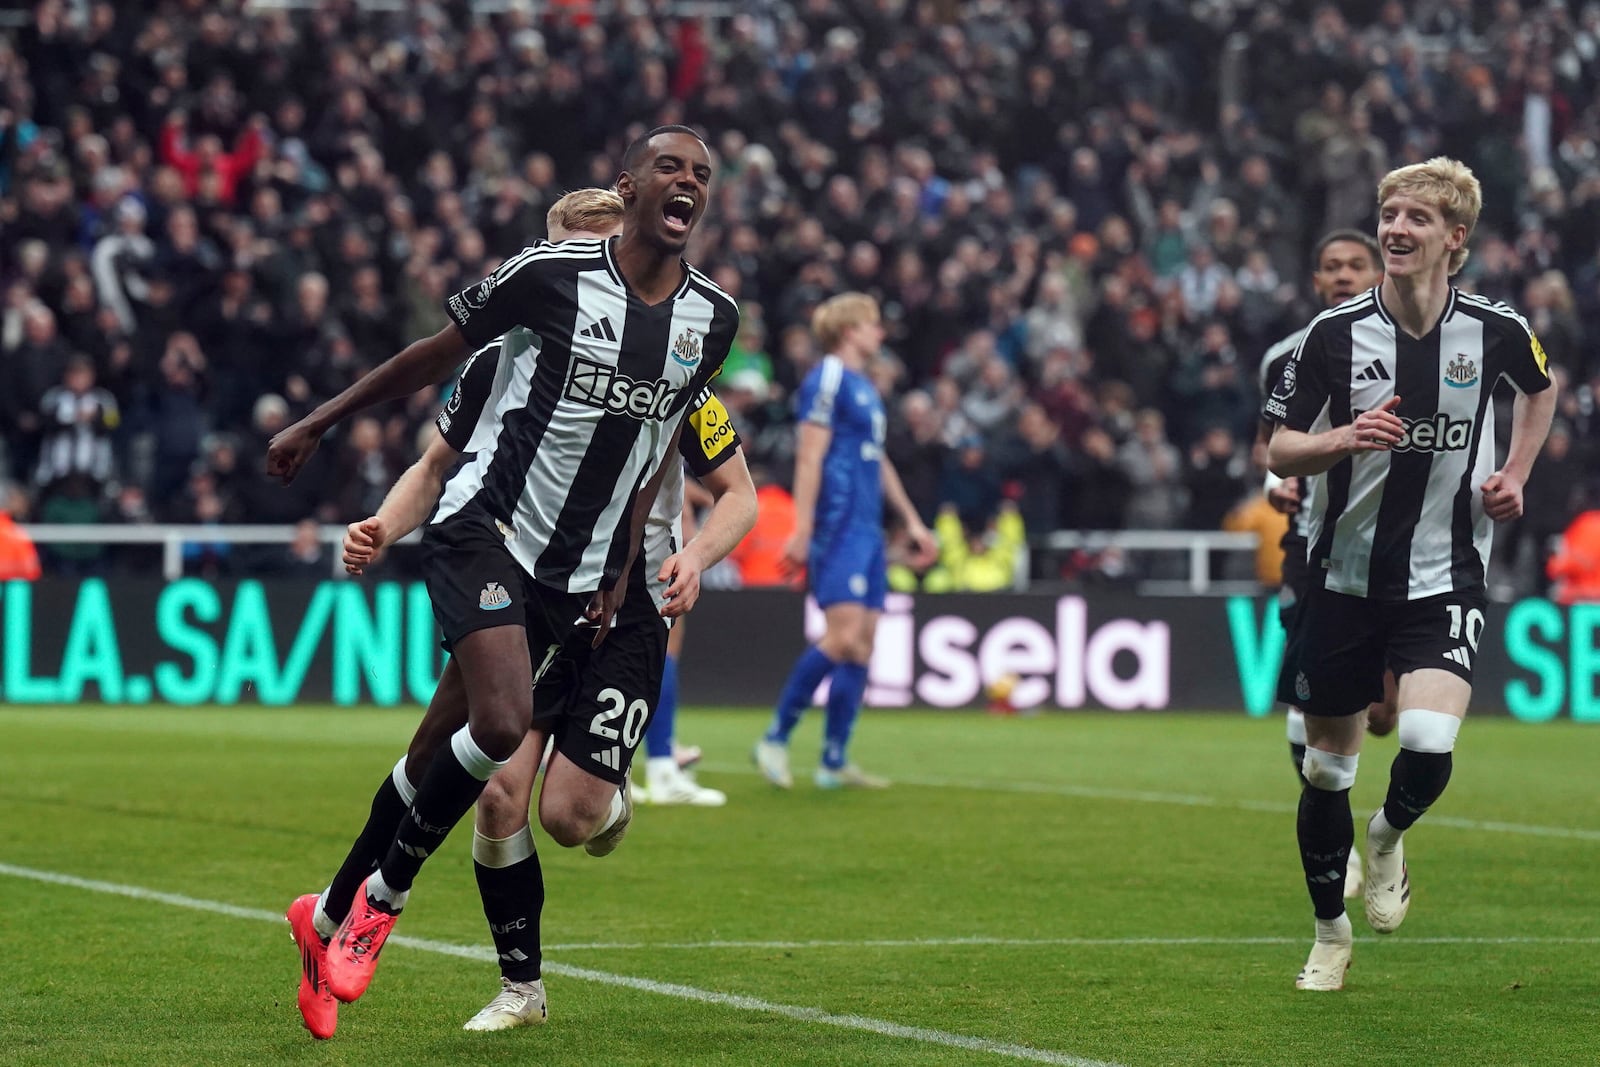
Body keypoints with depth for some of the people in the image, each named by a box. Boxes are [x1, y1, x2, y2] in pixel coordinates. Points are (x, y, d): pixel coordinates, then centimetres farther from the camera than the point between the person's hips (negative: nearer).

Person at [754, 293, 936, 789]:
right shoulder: (828, 379, -8)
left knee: (863, 641, 4)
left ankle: (834, 761, 6)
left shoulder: (865, 387, 20)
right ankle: (776, 739, -9)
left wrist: (911, 520, 29)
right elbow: (809, 456, -14)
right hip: (838, 524, -9)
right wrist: (802, 530, -20)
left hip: (867, 530, 9)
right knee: (843, 636, -17)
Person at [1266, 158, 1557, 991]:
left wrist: (1516, 473, 7)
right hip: (1346, 573, 1)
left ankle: (1389, 837, 12)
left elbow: (1541, 385, 19)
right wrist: (1343, 439, -23)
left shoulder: (1497, 330, -5)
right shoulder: (1336, 333, -8)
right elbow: (1280, 452, -3)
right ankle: (1330, 933, 29)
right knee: (1326, 765, 8)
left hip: (1445, 576, -1)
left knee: (1428, 745, -22)